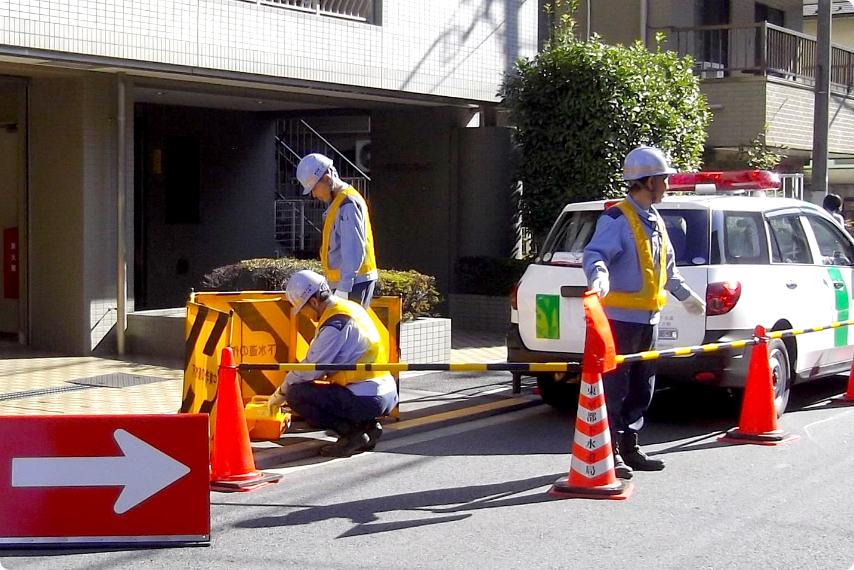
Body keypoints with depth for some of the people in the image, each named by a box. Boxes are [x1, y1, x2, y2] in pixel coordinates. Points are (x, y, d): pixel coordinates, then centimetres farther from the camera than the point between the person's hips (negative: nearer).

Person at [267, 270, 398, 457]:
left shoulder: (335, 324, -17)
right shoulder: (351, 308, 13)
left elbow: (310, 369, -12)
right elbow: (322, 363, 20)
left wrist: (280, 393, 5)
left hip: (367, 399, -10)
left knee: (296, 395, -8)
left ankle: (352, 431, -8)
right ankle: (366, 426, 10)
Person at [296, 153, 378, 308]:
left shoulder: (348, 204, -15)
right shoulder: (337, 202, 17)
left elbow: (354, 251, -21)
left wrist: (343, 288, -24)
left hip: (355, 282, -10)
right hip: (346, 281, 10)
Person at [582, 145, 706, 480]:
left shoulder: (655, 221, 16)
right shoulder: (617, 219, -12)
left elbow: (667, 266, 29)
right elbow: (594, 254, -24)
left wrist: (685, 295, 37)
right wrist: (599, 276, -45)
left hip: (648, 318, 9)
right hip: (621, 317, -9)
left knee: (641, 389, 13)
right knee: (614, 386, -6)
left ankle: (629, 448, 22)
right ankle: (609, 452, -2)